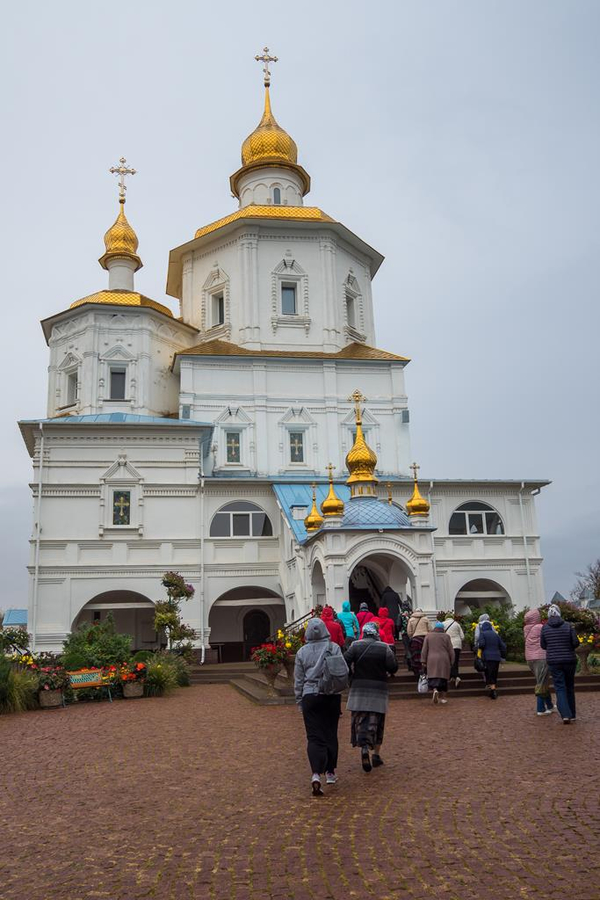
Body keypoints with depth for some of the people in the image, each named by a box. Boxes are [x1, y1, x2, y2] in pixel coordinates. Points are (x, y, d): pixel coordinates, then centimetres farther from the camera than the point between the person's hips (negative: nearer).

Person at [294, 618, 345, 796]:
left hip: (310, 696, 0)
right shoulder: (334, 648, -3)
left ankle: (316, 774, -19)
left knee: (314, 737, -1)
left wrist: (299, 701, 14)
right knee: (331, 734, 15)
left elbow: (298, 680, 5)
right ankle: (330, 772, 24)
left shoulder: (302, 652, 0)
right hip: (332, 695, 0)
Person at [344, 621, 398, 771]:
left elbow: (344, 662, -9)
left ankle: (364, 747, -20)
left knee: (359, 720, 3)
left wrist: (351, 674, 9)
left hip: (359, 688, 0)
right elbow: (393, 667, -7)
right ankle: (376, 754, 15)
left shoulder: (355, 646, -3)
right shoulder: (384, 648, -4)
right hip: (378, 690, 0)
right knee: (377, 722, 10)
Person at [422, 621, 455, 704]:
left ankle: (435, 690, -26)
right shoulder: (446, 636, 2)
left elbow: (424, 650, 2)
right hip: (444, 660, 0)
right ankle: (442, 697, 12)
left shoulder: (428, 636, 4)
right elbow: (451, 651, 2)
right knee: (443, 678, 10)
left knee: (433, 678, 0)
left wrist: (424, 662, 5)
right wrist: (451, 662, 10)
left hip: (432, 660, 0)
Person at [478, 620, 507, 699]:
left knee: (489, 675, -8)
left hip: (487, 657, -5)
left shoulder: (482, 633, 0)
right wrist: (503, 656, 21)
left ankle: (492, 688, -24)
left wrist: (477, 645, 6)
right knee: (494, 675, 13)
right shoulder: (496, 634, 15)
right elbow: (503, 646, 12)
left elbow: (481, 644, -15)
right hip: (497, 657, 5)